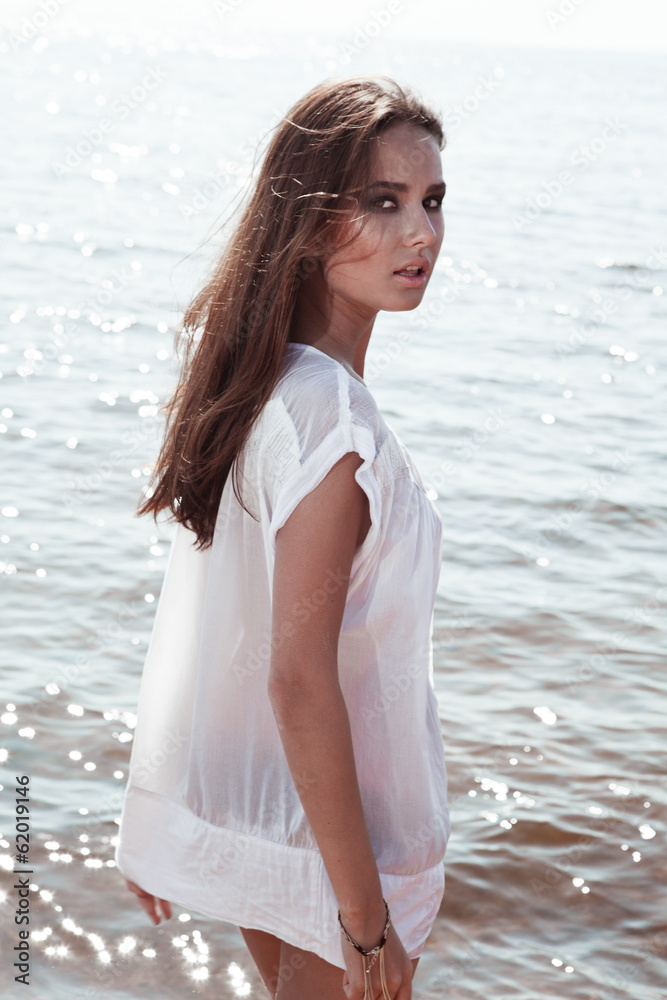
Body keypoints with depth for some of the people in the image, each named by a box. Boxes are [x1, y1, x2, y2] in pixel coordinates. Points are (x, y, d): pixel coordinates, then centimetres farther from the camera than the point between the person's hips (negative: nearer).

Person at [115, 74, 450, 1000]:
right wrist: (368, 916, -20)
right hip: (327, 841, -8)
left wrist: (160, 831, 15)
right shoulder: (331, 420, -27)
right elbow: (302, 680, -27)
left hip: (242, 806, 8)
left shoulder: (257, 385, 1)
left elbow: (200, 627, 7)